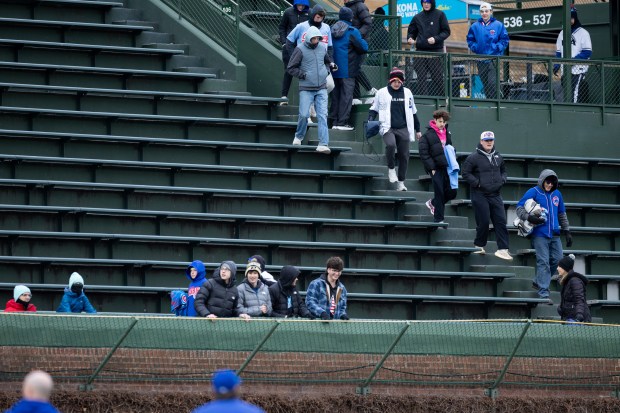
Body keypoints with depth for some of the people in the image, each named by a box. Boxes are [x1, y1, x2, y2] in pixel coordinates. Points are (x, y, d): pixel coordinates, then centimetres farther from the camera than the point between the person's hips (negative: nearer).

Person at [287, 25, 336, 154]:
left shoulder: (322, 49, 10)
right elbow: (291, 68, -3)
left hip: (321, 89, 3)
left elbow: (328, 61, 30)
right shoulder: (300, 50, -4)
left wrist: (331, 66, 10)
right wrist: (303, 75, -11)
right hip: (306, 89, -3)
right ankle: (299, 136, 23)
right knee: (304, 115, -6)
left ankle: (323, 144, -11)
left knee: (322, 116, -7)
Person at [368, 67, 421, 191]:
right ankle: (391, 169, -8)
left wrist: (417, 130, 22)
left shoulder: (407, 93, 13)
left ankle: (401, 182, 11)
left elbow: (413, 112, 20)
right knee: (390, 144, -31)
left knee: (404, 155, 1)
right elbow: (374, 109, 11)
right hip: (388, 128, -3)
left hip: (403, 129, 3)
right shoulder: (382, 93, 5)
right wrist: (370, 121, -8)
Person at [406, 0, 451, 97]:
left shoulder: (440, 15, 3)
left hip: (436, 52, -3)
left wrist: (435, 39, -15)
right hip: (420, 51, 3)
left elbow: (446, 32, 1)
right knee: (421, 79, -1)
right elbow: (411, 32, 20)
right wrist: (410, 39, -3)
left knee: (437, 78, -1)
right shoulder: (417, 17, 11)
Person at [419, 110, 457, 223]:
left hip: (447, 167, 6)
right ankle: (438, 219, 4)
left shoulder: (447, 134, 12)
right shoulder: (428, 135, -7)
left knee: (451, 192, 5)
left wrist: (453, 161, 8)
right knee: (440, 193, -5)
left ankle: (433, 203, 31)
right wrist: (431, 168, -15)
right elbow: (423, 153, -10)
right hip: (436, 169, -6)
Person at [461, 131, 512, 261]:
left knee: (501, 221, -2)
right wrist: (477, 183, -14)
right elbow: (465, 172, -7)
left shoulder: (497, 157, 12)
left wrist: (502, 180, 6)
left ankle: (503, 249, -3)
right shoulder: (474, 157, -6)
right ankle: (479, 245, 17)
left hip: (495, 195, 5)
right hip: (480, 195, -5)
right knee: (483, 222, -3)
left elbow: (503, 171, 26)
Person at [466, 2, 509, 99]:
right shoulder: (475, 26, 7)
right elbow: (470, 40, 15)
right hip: (481, 61, 4)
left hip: (494, 59, -4)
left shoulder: (498, 25, -1)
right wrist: (474, 47, -1)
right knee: (485, 83, 9)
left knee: (492, 83, -15)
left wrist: (497, 48, -10)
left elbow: (505, 40, 2)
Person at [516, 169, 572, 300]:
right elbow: (519, 207, -5)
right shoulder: (533, 192, -3)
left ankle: (538, 282, 20)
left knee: (557, 259, 3)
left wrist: (567, 231, 21)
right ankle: (543, 292, -9)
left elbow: (562, 215, 24)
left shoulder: (557, 194, 14)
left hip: (554, 234, 6)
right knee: (543, 262, -10)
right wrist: (529, 217, -22)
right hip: (540, 234, -6)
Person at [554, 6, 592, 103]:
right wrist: (556, 65, 4)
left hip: (578, 71, -7)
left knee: (576, 96, -17)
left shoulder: (583, 33, -1)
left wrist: (573, 60, -19)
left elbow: (587, 52, -9)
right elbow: (558, 52, 21)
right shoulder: (562, 33, 18)